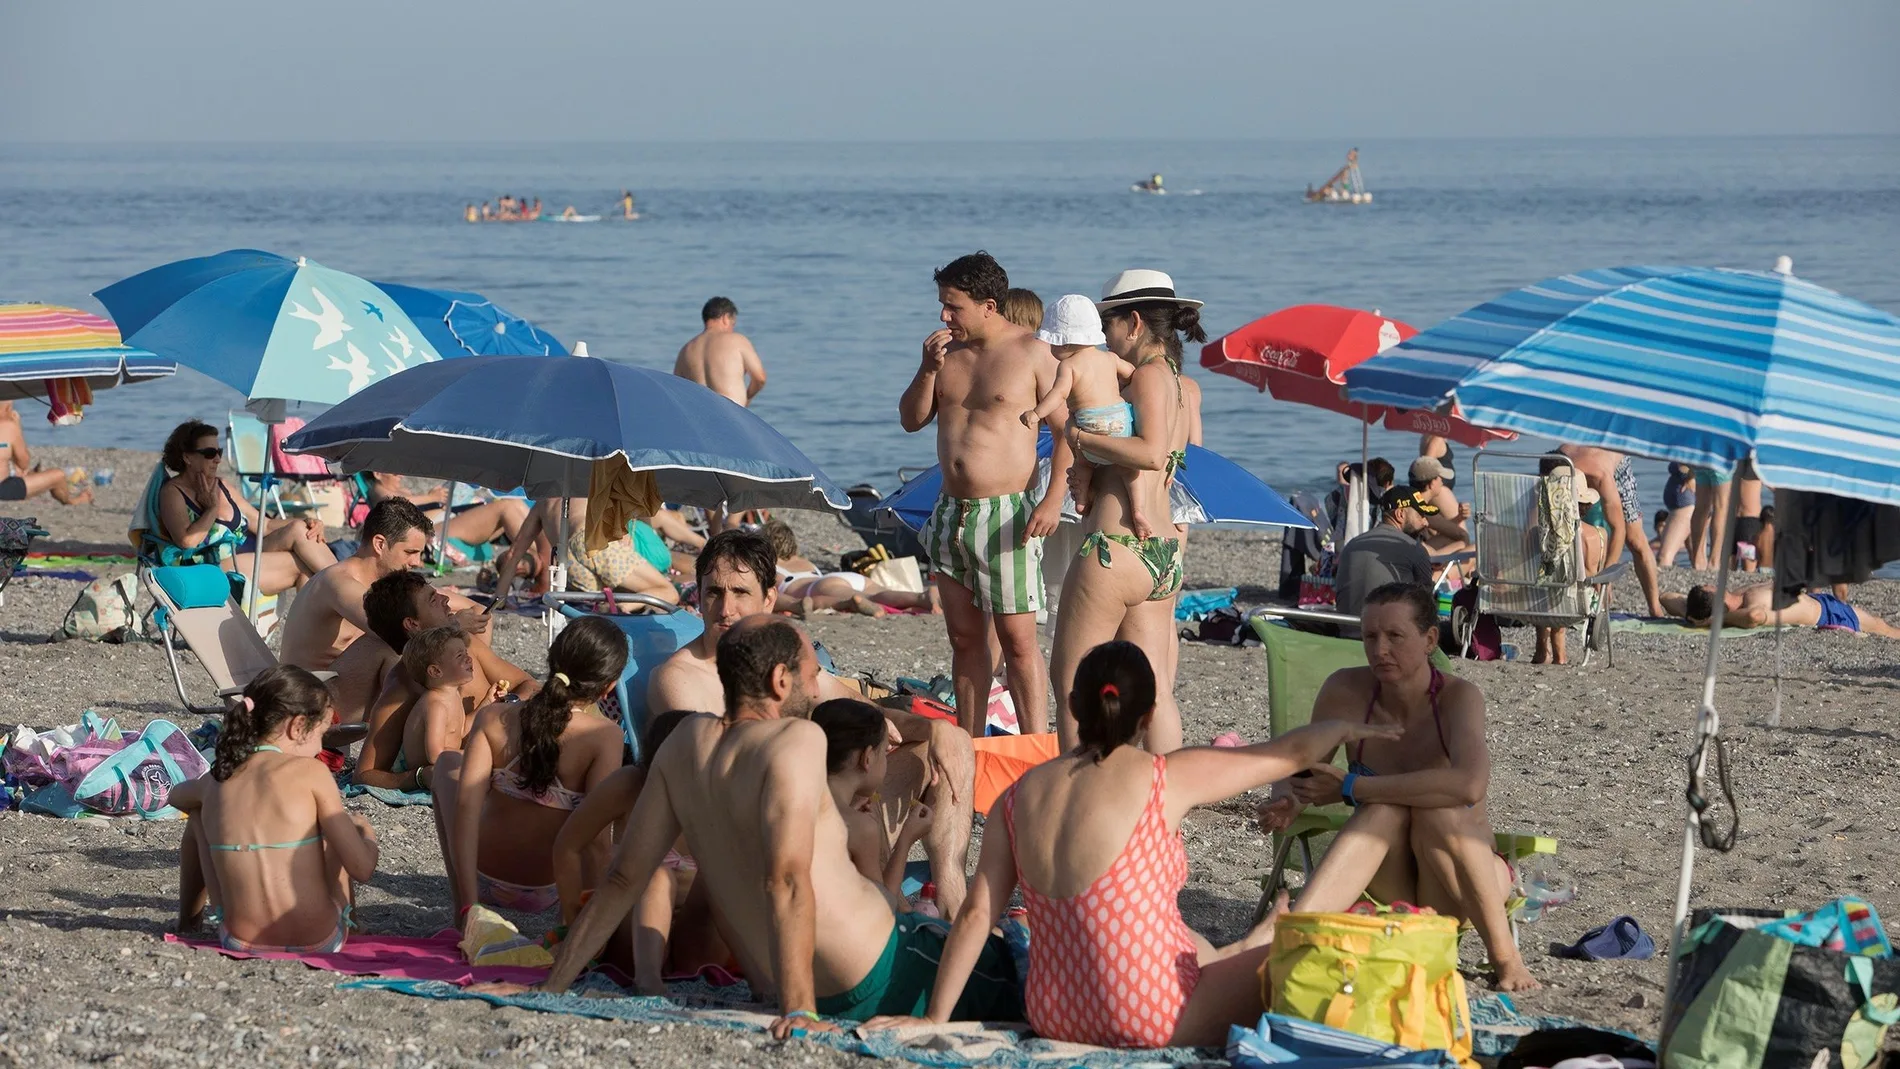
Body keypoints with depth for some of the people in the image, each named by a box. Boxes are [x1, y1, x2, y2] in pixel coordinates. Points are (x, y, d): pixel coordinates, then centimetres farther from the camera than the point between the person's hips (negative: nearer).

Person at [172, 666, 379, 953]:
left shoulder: (216, 781, 4)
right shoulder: (311, 772, -9)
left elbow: (177, 795, 31)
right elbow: (362, 869, -9)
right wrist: (366, 832, 13)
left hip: (240, 943, 3)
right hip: (318, 944, -3)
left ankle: (188, 919, 42)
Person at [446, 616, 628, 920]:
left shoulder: (492, 718, -11)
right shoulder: (604, 736, -19)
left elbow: (466, 805, -20)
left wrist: (468, 904, -22)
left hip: (485, 881, 1)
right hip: (547, 892, -1)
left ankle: (460, 908, 32)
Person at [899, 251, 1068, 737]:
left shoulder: (1032, 352, -6)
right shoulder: (948, 350, 11)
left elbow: (1065, 429, -7)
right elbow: (911, 420, 13)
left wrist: (1054, 498, -18)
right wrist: (929, 369, -5)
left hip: (1006, 513, -6)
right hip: (952, 512, 6)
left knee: (1018, 639, -8)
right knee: (964, 637, 10)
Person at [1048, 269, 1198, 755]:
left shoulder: (1149, 375, -10)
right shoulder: (1178, 384, 17)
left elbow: (1151, 452, -25)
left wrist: (1079, 436, -18)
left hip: (1117, 547, -9)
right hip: (1164, 553, 9)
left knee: (1070, 680, 0)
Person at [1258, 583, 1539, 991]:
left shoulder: (1458, 697, -17)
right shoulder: (1346, 691, -7)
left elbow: (1469, 784, -37)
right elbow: (1301, 770, -1)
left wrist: (1351, 787, -32)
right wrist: (1286, 802, -28)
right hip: (1390, 888, 2)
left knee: (1436, 810, -33)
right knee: (1386, 810, -29)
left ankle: (1504, 955, -20)